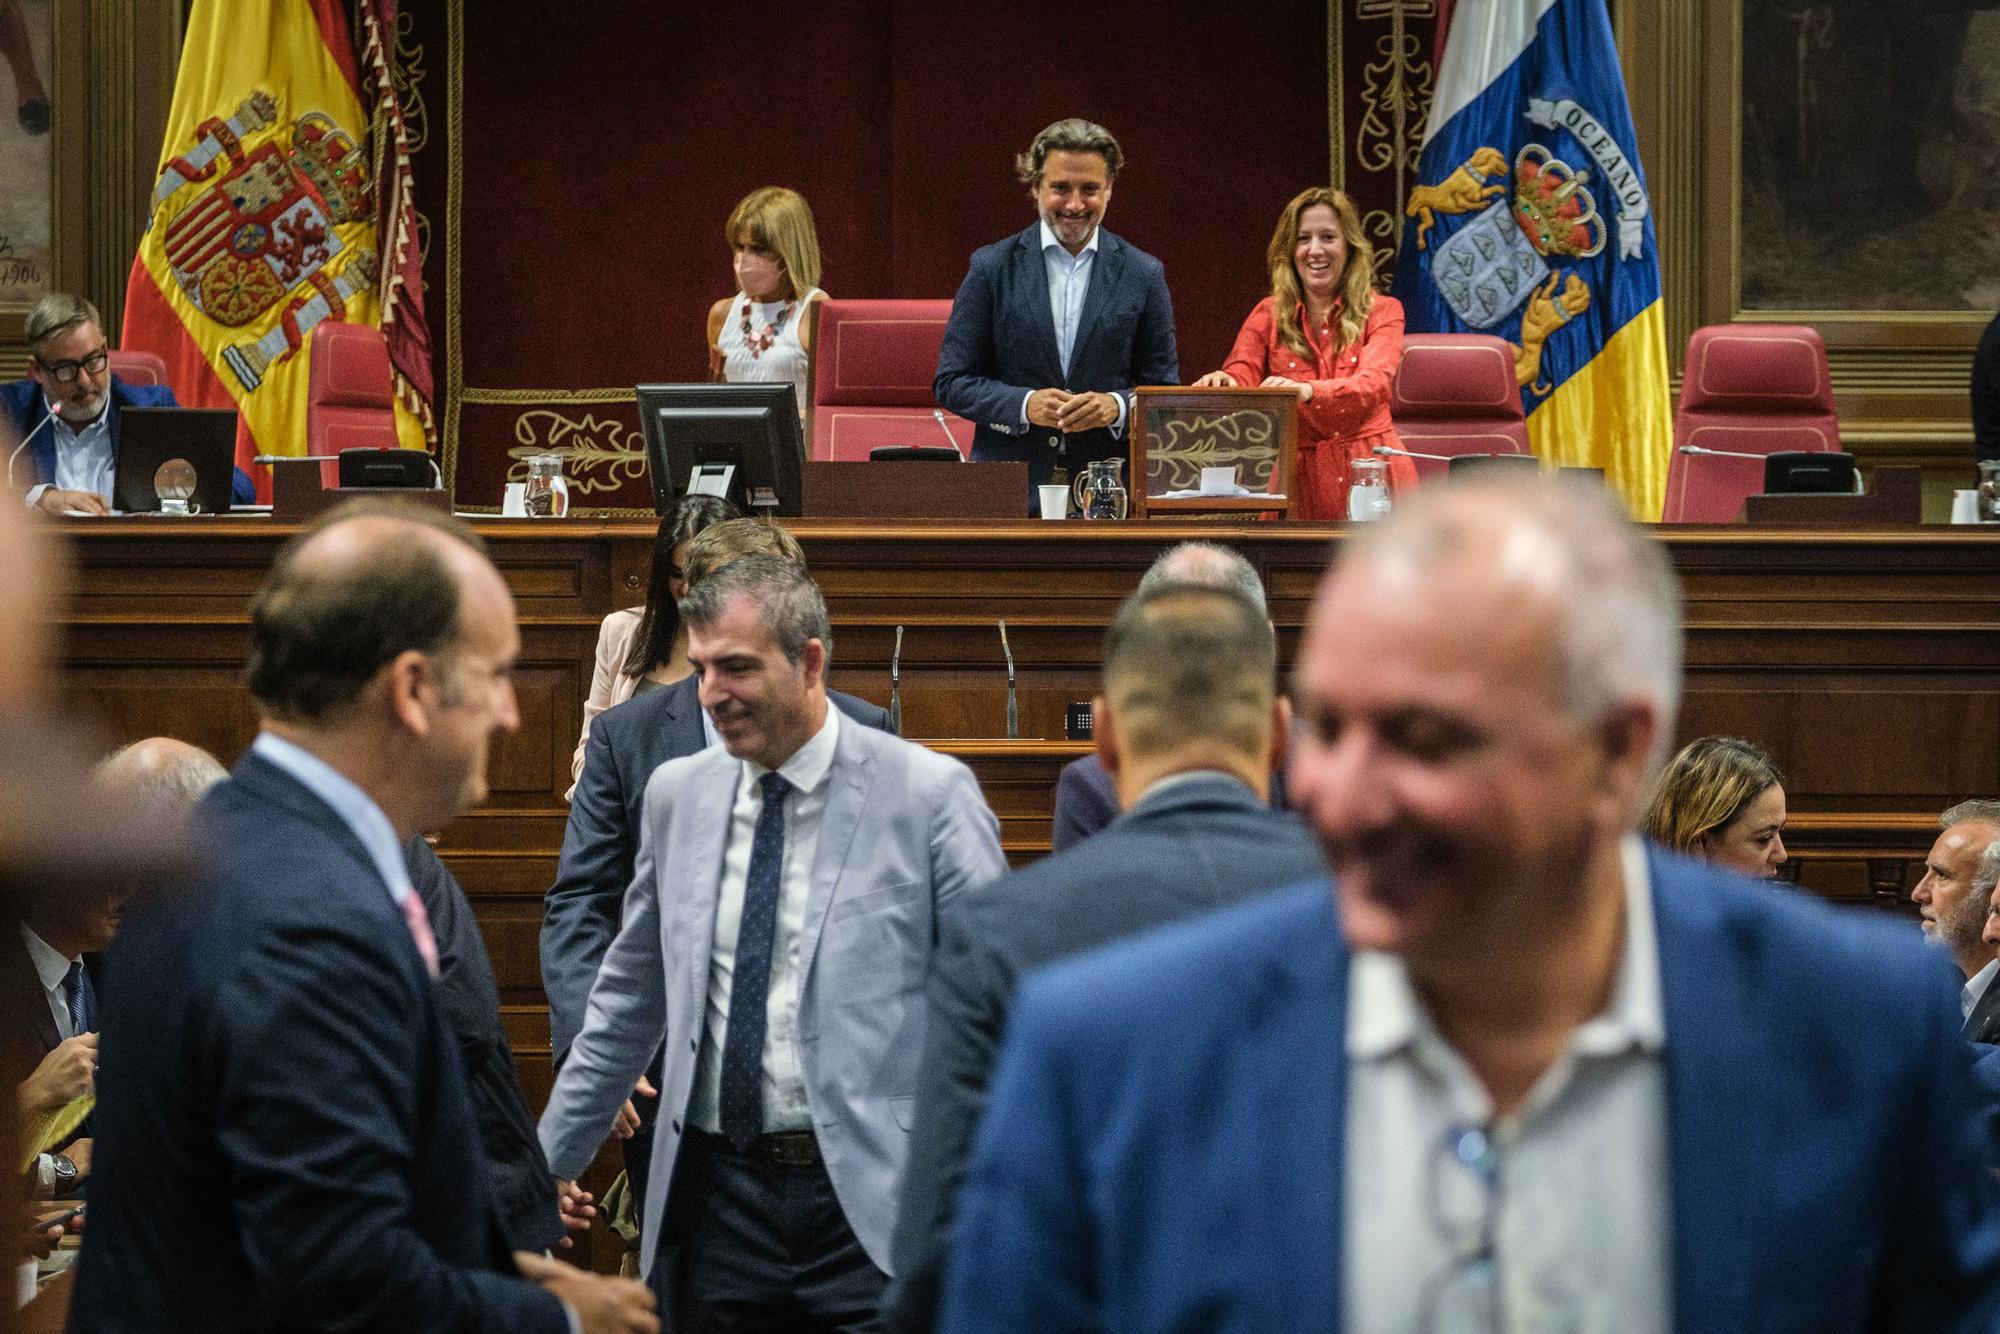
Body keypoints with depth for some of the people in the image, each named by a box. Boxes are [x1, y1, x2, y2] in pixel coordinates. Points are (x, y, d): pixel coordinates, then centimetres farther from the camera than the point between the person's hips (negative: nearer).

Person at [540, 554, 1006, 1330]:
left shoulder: (930, 794, -5)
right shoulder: (677, 795, 8)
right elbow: (627, 1005, 17)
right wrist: (542, 1168, 17)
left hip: (871, 1205, -4)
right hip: (716, 1198, 4)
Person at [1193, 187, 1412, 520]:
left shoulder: (1382, 312, 4)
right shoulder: (1268, 315, 10)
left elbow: (1373, 384, -14)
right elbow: (1240, 376, -3)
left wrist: (1307, 390, -33)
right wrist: (1223, 383, -29)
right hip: (1297, 482, 1)